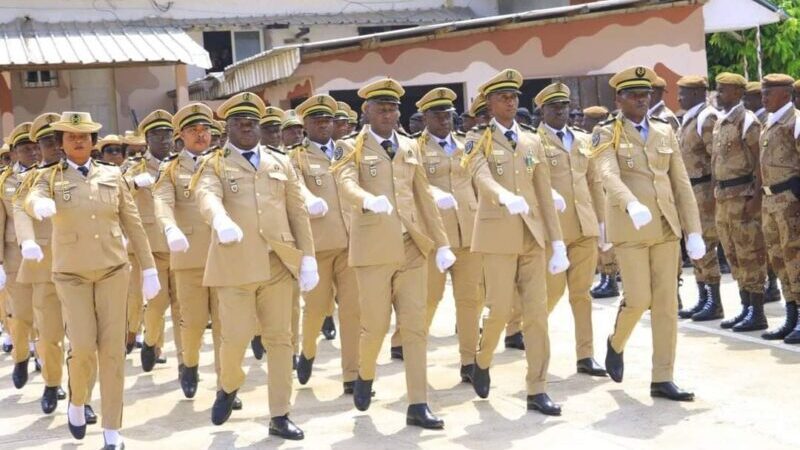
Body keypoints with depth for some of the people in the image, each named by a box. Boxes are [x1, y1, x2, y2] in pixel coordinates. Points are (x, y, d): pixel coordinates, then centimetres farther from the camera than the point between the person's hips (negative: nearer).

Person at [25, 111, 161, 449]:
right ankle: (77, 402, 22)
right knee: (83, 347, -10)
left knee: (113, 348, 0)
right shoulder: (50, 177, 1)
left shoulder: (112, 175, 5)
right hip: (71, 274, -1)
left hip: (113, 270, 1)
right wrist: (41, 204, -46)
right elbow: (31, 200, -21)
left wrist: (149, 269, 4)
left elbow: (133, 225, 7)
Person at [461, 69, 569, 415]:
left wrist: (557, 241, 5)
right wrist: (506, 196, -42)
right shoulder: (478, 139, 0)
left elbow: (544, 193, 10)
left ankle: (537, 390, 5)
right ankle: (482, 362, 26)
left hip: (533, 235, 4)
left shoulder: (532, 140, 12)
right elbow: (481, 177, -20)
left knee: (537, 312, 0)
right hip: (498, 234, -4)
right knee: (500, 310, -5)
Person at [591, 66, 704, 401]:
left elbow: (681, 183, 8)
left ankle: (662, 379, 9)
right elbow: (609, 176, -21)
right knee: (638, 299, -6)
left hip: (666, 226, 4)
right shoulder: (606, 134, -3)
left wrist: (694, 231, 1)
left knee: (667, 303, 3)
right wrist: (632, 204, -40)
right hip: (629, 227, -4)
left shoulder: (665, 131, 10)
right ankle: (616, 343, 26)